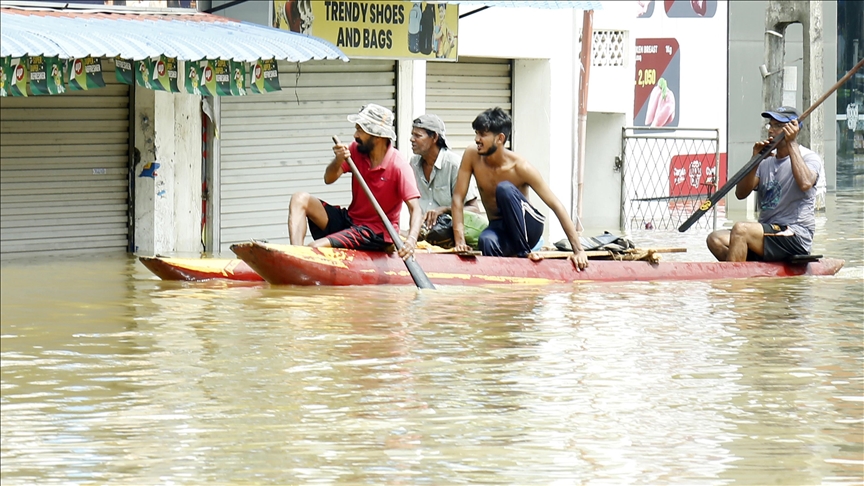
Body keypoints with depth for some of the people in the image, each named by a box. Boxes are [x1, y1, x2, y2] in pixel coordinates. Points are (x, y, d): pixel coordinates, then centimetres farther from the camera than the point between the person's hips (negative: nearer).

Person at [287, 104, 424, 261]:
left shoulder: (399, 166, -19)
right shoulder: (355, 149, -1)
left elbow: (415, 209, -25)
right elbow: (329, 179, -4)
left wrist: (411, 240, -43)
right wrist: (339, 161, -27)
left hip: (377, 232, -7)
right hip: (349, 219, 7)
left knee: (315, 247, -27)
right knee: (300, 199, -11)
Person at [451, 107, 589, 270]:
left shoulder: (520, 167, -19)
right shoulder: (472, 156, -10)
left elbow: (556, 205, -19)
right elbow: (458, 197, -7)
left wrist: (578, 250, -23)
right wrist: (459, 240, -19)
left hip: (529, 227, -1)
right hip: (498, 228, 1)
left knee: (504, 188, -31)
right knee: (487, 240, -38)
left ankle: (524, 251, -22)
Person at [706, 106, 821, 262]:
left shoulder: (809, 157, 0)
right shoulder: (766, 161, 18)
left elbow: (805, 183, -25)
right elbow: (741, 193, 6)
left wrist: (792, 144, -17)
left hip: (796, 237, -7)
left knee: (741, 229, -29)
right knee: (716, 239, -14)